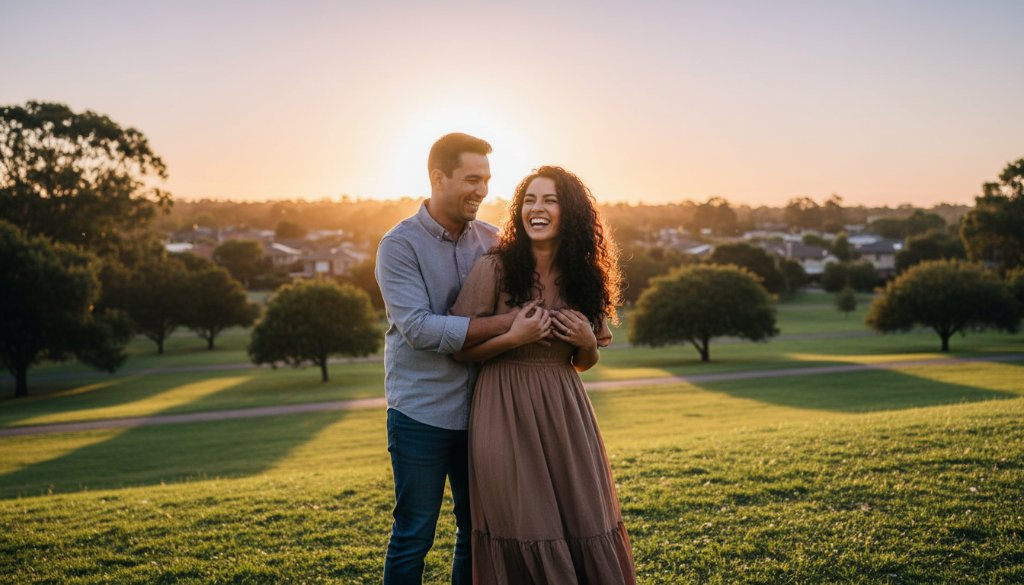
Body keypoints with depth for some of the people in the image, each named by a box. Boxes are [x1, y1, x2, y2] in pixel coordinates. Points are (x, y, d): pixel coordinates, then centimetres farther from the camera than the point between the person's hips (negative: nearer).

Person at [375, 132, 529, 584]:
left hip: (479, 409, 5)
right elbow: (419, 329, -20)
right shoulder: (400, 245, -10)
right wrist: (506, 325, -25)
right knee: (413, 537, 5)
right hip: (421, 414, -5)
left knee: (478, 530, 14)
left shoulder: (491, 241, 5)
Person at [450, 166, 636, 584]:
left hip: (565, 410, 4)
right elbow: (458, 348, -4)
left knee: (586, 529, 7)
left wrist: (587, 341, -5)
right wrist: (514, 337, -17)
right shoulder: (495, 267, -7)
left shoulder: (581, 275, 6)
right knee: (522, 534, 3)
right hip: (506, 412, -4)